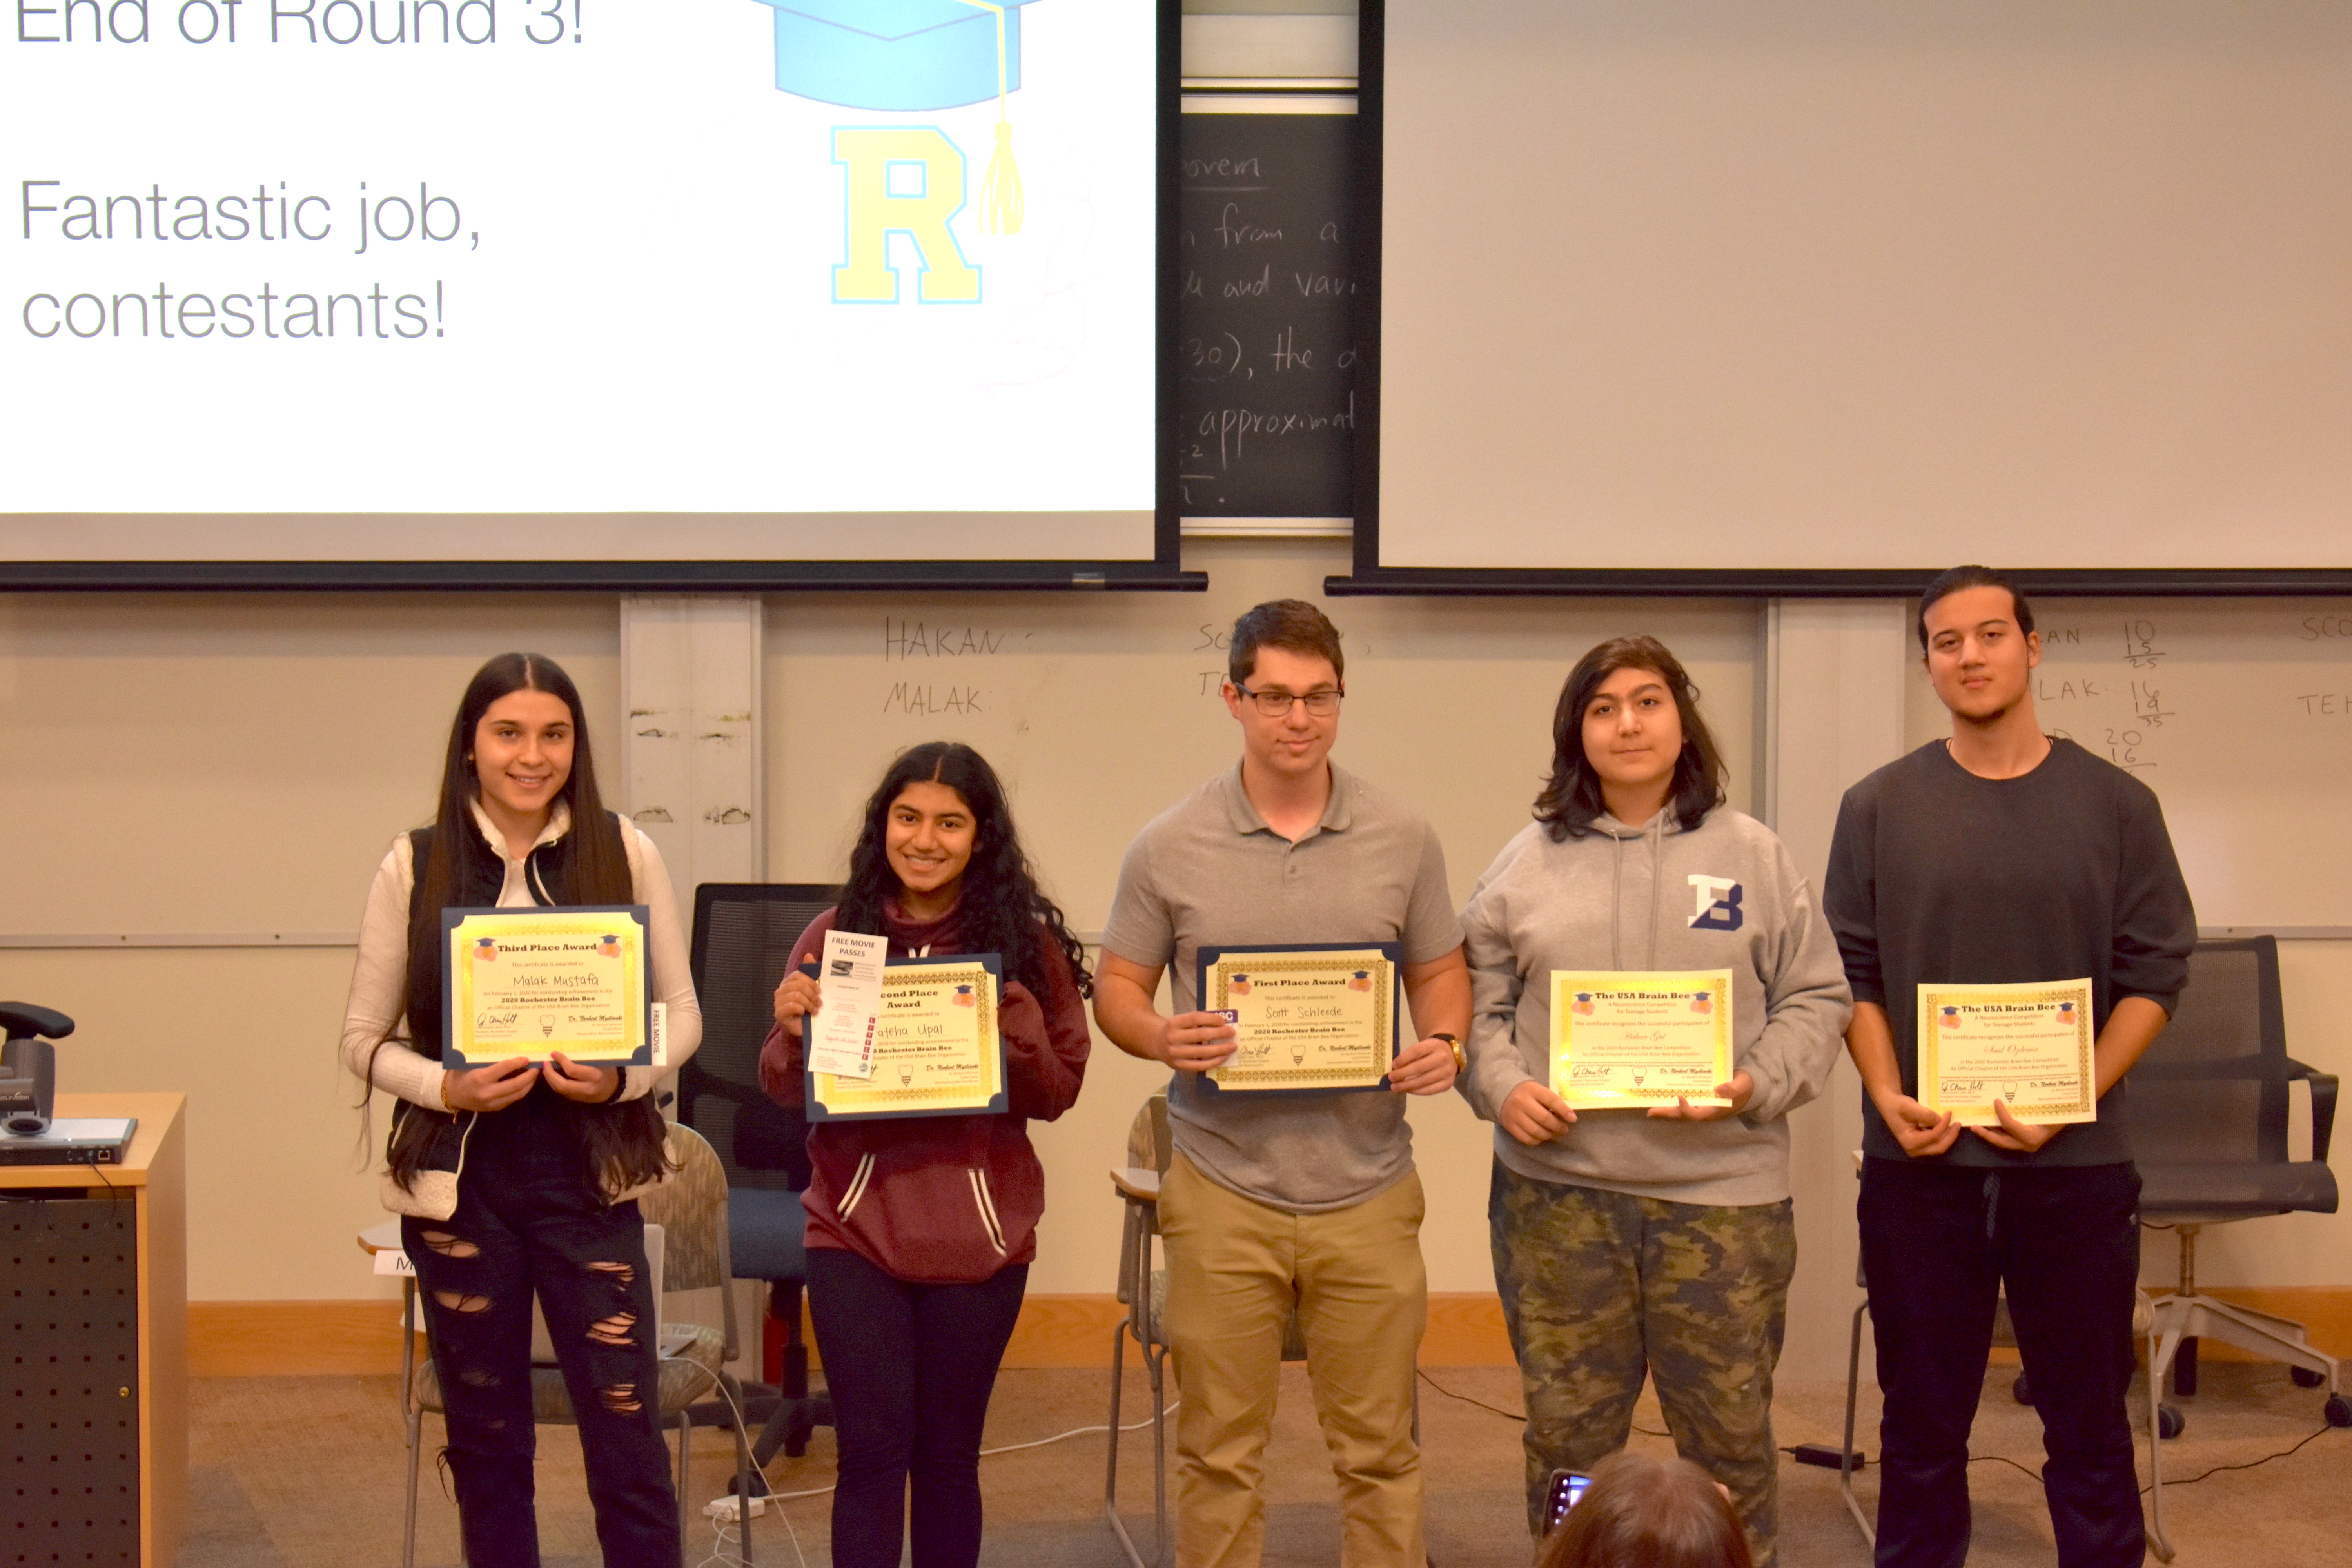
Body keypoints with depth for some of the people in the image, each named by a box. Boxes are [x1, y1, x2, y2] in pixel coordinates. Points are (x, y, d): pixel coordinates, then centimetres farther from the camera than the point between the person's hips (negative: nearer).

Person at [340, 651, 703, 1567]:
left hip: (590, 1176, 0)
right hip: (458, 1182, 1)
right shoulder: (415, 865, -2)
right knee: (486, 1439, 11)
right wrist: (446, 1087, -16)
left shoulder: (625, 853, -1)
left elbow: (681, 1011, 4)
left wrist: (624, 1077, -15)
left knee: (628, 1437, -2)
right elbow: (365, 1039, 2)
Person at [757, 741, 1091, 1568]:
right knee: (873, 1451, -1)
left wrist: (1018, 1024, -18)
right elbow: (786, 1092, 6)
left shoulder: (1027, 944, -2)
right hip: (856, 1228, 0)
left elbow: (1058, 1095, 0)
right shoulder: (835, 935, 0)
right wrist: (792, 1029, -15)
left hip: (977, 1237, 0)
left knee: (948, 1454, 10)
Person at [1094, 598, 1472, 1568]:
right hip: (1223, 1192, -1)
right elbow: (1117, 988, 6)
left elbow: (1440, 972, 12)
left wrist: (1443, 1042, -9)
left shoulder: (1403, 840, 5)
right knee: (1218, 1451, 6)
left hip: (1365, 1191, 1)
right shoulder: (1171, 848, 1)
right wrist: (1162, 1039, -16)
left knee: (1379, 1450, 7)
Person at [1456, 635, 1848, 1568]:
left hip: (1720, 1188, -1)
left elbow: (1816, 999, 5)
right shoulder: (1529, 863, 7)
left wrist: (1756, 1088, -11)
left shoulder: (1753, 856, 5)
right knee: (1567, 1430, 9)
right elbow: (1478, 1000, 10)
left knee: (1730, 1432, 5)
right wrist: (1503, 1088, -8)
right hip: (1558, 1188, 1)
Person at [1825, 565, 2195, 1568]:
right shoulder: (1880, 808, 3)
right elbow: (1852, 972, 2)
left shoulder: (2116, 804, 2)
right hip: (1920, 1163, 0)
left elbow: (2155, 974, 0)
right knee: (1922, 1422, 9)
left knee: (2089, 1423, 7)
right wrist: (1889, 1098, -12)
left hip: (2077, 1162, 0)